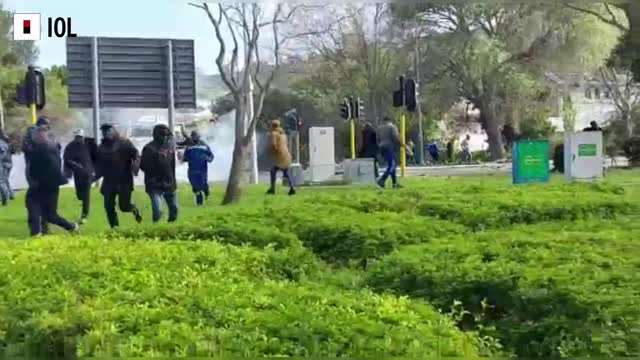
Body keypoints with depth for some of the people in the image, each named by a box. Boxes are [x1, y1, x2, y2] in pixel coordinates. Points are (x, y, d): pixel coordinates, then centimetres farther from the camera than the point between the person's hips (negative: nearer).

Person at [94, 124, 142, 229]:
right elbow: (99, 165, 16)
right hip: (108, 182, 5)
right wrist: (96, 176, 0)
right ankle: (114, 227, 12)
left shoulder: (124, 143, -3)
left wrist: (135, 166, -27)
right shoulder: (101, 147, 11)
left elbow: (136, 155, -8)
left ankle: (135, 210, 29)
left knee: (124, 206, -5)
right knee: (109, 206, 0)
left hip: (124, 181, -5)